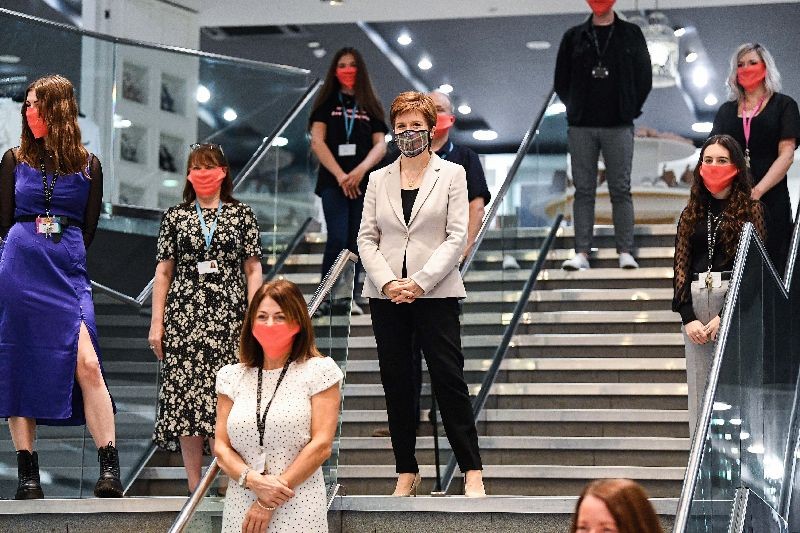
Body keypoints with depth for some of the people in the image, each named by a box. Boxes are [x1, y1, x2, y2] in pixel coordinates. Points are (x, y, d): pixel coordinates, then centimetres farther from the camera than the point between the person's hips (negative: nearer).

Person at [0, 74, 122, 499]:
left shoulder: (88, 166, 9)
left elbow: (88, 228, 11)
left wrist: (64, 256, 5)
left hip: (68, 272, -1)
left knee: (87, 364, -15)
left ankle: (110, 468, -15)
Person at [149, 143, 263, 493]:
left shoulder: (242, 215, 9)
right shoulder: (175, 217, 11)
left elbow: (253, 270, 7)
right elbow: (163, 272, 10)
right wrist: (156, 322, 4)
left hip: (227, 318, -1)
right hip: (183, 317, 1)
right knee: (185, 397, -3)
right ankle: (194, 487, 3)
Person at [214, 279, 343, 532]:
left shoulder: (319, 371, -1)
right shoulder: (232, 376, 10)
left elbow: (322, 445, -8)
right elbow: (221, 447, 6)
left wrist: (268, 503, -11)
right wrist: (252, 480, -14)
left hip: (298, 512, -3)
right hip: (241, 511, 3)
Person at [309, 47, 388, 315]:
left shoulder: (370, 107, 13)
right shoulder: (327, 103, 7)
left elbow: (381, 145, 4)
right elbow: (317, 142, -3)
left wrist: (361, 169, -15)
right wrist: (340, 175, -14)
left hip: (363, 183, 2)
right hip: (332, 182, -2)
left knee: (355, 242, 1)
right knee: (337, 240, -14)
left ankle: (347, 298, 6)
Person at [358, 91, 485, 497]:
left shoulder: (452, 175, 3)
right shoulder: (378, 179, 11)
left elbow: (457, 236, -4)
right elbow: (366, 238, 7)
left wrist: (420, 282, -13)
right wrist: (387, 282, -10)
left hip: (435, 293, -3)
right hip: (386, 294, 3)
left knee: (449, 380, -7)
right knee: (396, 384, 5)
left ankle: (472, 471, -2)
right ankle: (407, 472, 12)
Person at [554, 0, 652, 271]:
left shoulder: (631, 34, 7)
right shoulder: (574, 37, 9)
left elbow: (644, 78, 8)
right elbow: (561, 80, 14)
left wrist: (629, 110, 3)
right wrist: (576, 109, 7)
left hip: (619, 127, -1)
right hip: (581, 127, 1)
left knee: (621, 190, -1)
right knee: (583, 191, 1)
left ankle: (625, 251, 1)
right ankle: (581, 253, 0)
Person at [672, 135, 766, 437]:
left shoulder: (751, 211, 5)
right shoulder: (692, 214, 17)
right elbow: (681, 267, 11)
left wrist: (726, 316, -12)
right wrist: (688, 317, -3)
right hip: (696, 302, 4)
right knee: (699, 390, 0)